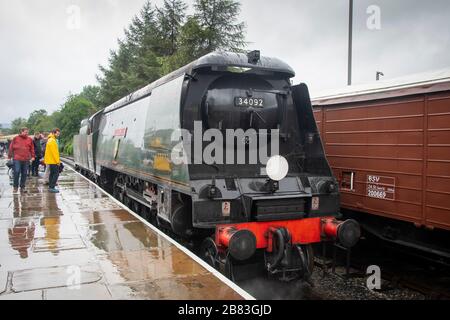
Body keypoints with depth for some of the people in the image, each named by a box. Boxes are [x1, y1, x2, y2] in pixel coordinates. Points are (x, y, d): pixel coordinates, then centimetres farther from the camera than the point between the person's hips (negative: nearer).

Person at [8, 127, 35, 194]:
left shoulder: (29, 139, 9)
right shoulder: (16, 139, 3)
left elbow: (32, 149, 12)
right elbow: (11, 148, 4)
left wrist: (32, 156, 4)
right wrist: (9, 156, 2)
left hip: (26, 159, 3)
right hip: (17, 159, -3)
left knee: (24, 173, 6)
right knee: (16, 172, -7)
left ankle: (22, 187, 15)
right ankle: (15, 187, 4)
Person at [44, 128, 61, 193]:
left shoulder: (51, 140, 18)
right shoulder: (52, 140, -15)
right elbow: (54, 152, -20)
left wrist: (57, 160, 20)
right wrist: (57, 161, -19)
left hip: (51, 161, 10)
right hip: (53, 161, -10)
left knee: (52, 173, 14)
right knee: (56, 174, -11)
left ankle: (50, 186, 19)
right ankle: (52, 187, -12)